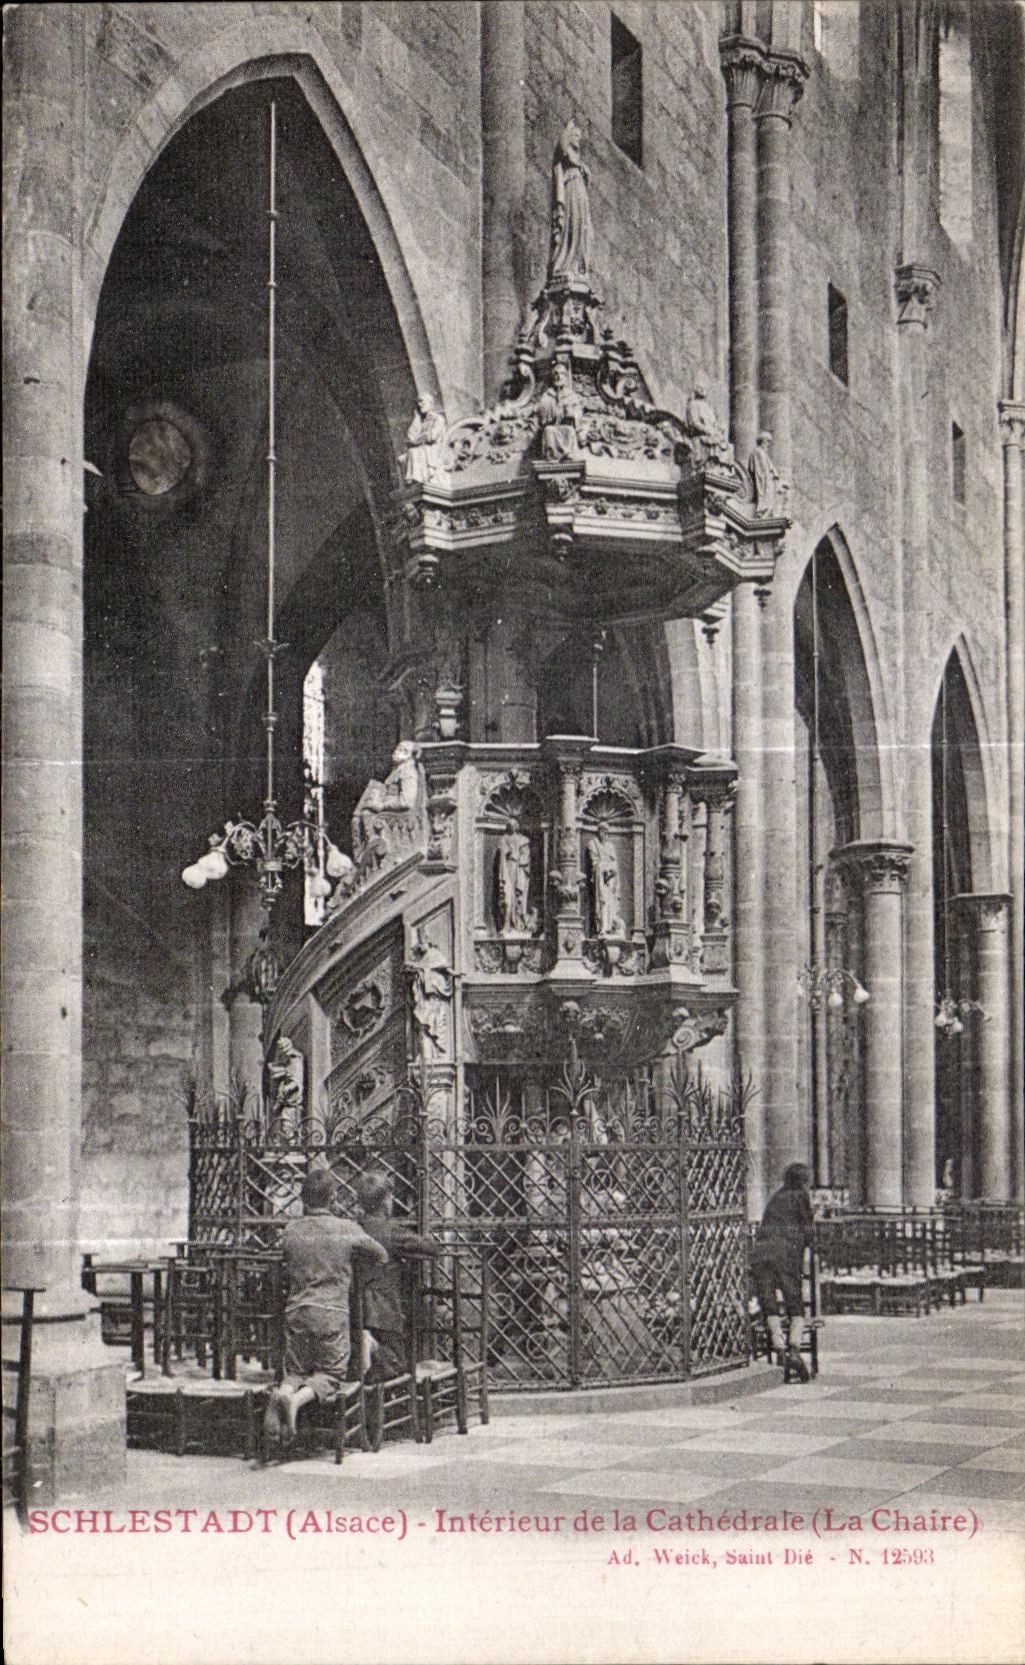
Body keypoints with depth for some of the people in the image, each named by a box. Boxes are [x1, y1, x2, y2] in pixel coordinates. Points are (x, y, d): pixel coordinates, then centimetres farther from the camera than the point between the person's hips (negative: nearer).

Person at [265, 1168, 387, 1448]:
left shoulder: (290, 1231, 4)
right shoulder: (348, 1230, -3)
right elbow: (381, 1257, 11)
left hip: (297, 1312, 3)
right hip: (332, 1313, -3)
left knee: (296, 1370, 18)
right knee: (331, 1372, 10)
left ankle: (283, 1392, -17)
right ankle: (298, 1399, -20)